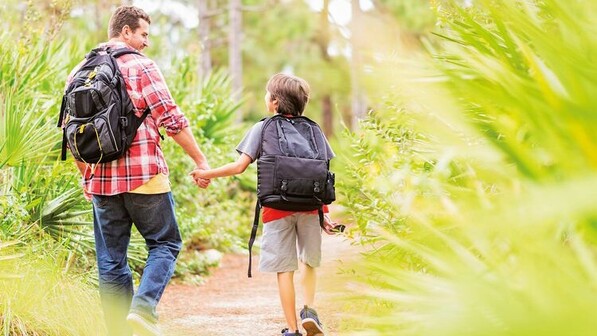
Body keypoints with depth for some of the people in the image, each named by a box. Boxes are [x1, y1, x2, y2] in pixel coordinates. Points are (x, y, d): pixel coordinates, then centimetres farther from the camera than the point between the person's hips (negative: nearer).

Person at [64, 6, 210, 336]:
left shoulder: (79, 73, 10)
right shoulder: (140, 66, -6)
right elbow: (171, 119, -10)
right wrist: (201, 160, -3)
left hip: (101, 180, 5)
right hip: (144, 175, -5)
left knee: (110, 261, 10)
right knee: (164, 244, 9)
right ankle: (143, 309, -11)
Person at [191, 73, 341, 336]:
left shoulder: (263, 128, 2)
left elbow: (240, 166, -5)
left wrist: (207, 174, 6)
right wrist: (325, 214, 9)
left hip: (278, 208, -2)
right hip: (310, 206, 2)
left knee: (284, 269, 3)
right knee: (308, 261, 21)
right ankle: (309, 309, 2)